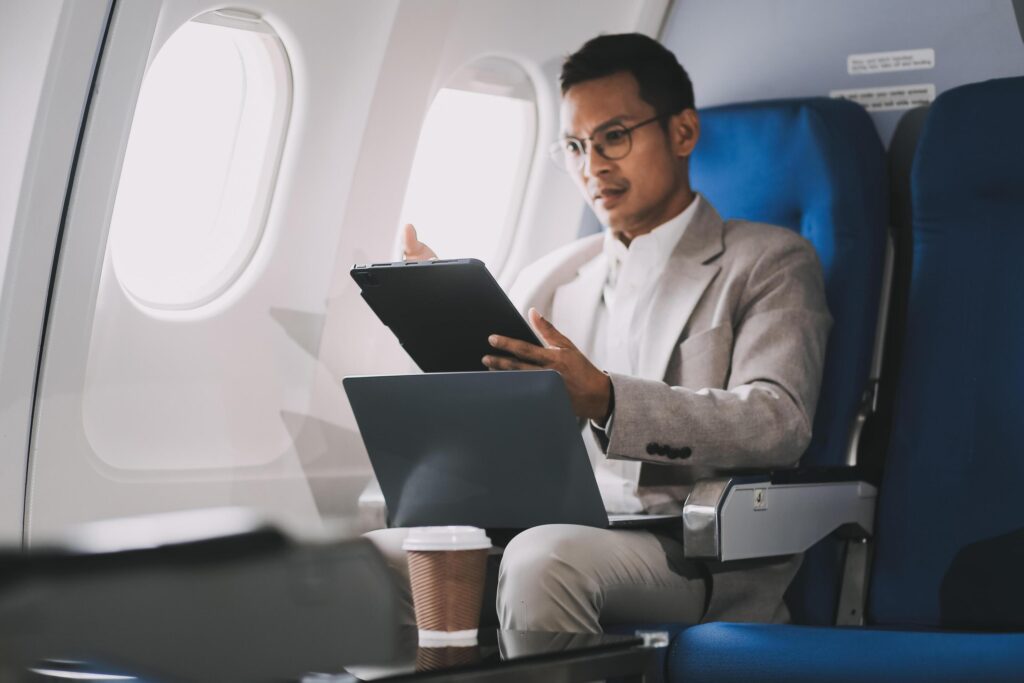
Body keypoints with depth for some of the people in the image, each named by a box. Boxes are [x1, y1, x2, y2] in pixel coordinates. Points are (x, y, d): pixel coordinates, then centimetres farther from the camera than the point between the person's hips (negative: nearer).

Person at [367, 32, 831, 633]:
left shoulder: (770, 263, 8)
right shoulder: (553, 278, 24)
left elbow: (779, 423, -10)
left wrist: (604, 399, -25)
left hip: (697, 556, -4)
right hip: (558, 530, 5)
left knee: (546, 557, -36)